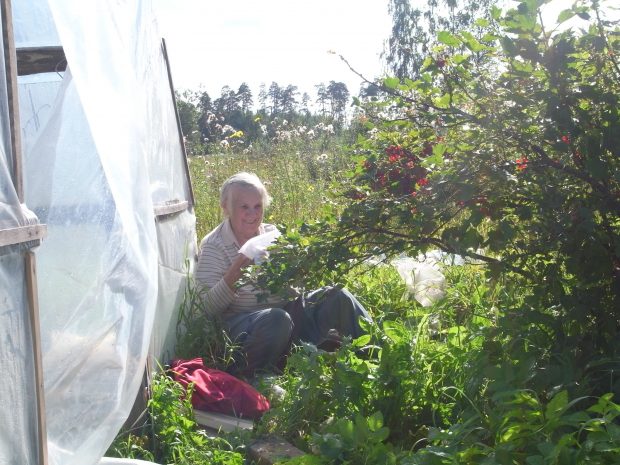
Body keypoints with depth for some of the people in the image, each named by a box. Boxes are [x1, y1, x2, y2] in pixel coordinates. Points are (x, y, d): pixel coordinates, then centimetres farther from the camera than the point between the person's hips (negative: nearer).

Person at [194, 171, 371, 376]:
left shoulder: (272, 234, 11)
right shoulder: (213, 246, -4)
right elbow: (211, 305, -13)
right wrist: (237, 269, -26)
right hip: (243, 321, -5)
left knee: (339, 296, -13)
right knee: (278, 319, -38)